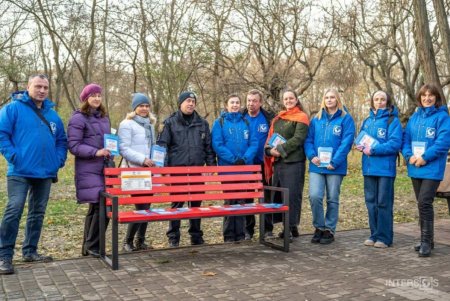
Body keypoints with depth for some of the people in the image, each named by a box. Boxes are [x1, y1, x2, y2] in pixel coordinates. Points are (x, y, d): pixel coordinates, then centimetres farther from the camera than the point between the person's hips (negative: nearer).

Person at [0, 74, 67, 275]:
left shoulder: (52, 114, 14)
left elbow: (61, 140, 18)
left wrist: (59, 160, 4)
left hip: (45, 172, 6)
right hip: (20, 172, -6)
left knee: (38, 213, 11)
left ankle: (30, 251, 22)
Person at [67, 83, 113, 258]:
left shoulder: (104, 117, 17)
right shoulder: (78, 118, -6)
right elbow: (73, 146, -12)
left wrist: (111, 159, 13)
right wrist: (96, 152, -21)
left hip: (105, 169, 7)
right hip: (89, 171, -7)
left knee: (95, 208, 10)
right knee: (101, 206, -12)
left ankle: (88, 246, 20)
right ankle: (92, 246, 1)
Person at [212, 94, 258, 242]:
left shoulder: (246, 122, 9)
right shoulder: (219, 122, 1)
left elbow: (254, 143, 2)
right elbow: (217, 145, -8)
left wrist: (245, 159, -14)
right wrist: (233, 159, -16)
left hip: (245, 167, 3)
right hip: (227, 167, -2)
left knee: (242, 201, 8)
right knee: (229, 201, 3)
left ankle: (240, 234, 16)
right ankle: (229, 235, 12)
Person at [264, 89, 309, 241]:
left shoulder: (301, 117, 0)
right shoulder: (277, 119, 21)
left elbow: (298, 139, -11)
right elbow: (270, 137, 17)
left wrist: (280, 149, -16)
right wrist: (270, 149, -3)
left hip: (293, 161, -7)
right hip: (278, 161, 7)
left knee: (292, 194, -6)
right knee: (278, 194, 7)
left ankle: (291, 227, 1)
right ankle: (286, 227, 17)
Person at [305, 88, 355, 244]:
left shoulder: (346, 118, 0)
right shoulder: (316, 119, 12)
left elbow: (347, 142, -9)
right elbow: (309, 139, 9)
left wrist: (335, 162, -16)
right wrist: (312, 155, -9)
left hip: (335, 167, -2)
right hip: (316, 166, 2)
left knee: (332, 199, 6)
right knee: (314, 196, -10)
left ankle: (329, 230, 18)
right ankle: (319, 227, 8)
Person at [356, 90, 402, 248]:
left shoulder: (393, 120, -5)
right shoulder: (367, 121, 15)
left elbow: (395, 143, -15)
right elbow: (361, 140, 20)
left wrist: (373, 150, -19)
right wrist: (361, 146, -4)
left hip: (385, 168, -6)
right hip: (369, 167, 6)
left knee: (384, 203, -1)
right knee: (371, 202, 10)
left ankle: (384, 237, 8)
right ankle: (374, 234, 20)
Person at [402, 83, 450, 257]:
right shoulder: (415, 117, 13)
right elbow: (406, 138, 10)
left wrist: (425, 157, -20)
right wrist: (409, 156, -8)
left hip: (432, 168, -6)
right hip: (415, 168, 6)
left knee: (424, 203, -13)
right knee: (422, 204, 12)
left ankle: (426, 242, -3)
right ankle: (426, 240, 23)